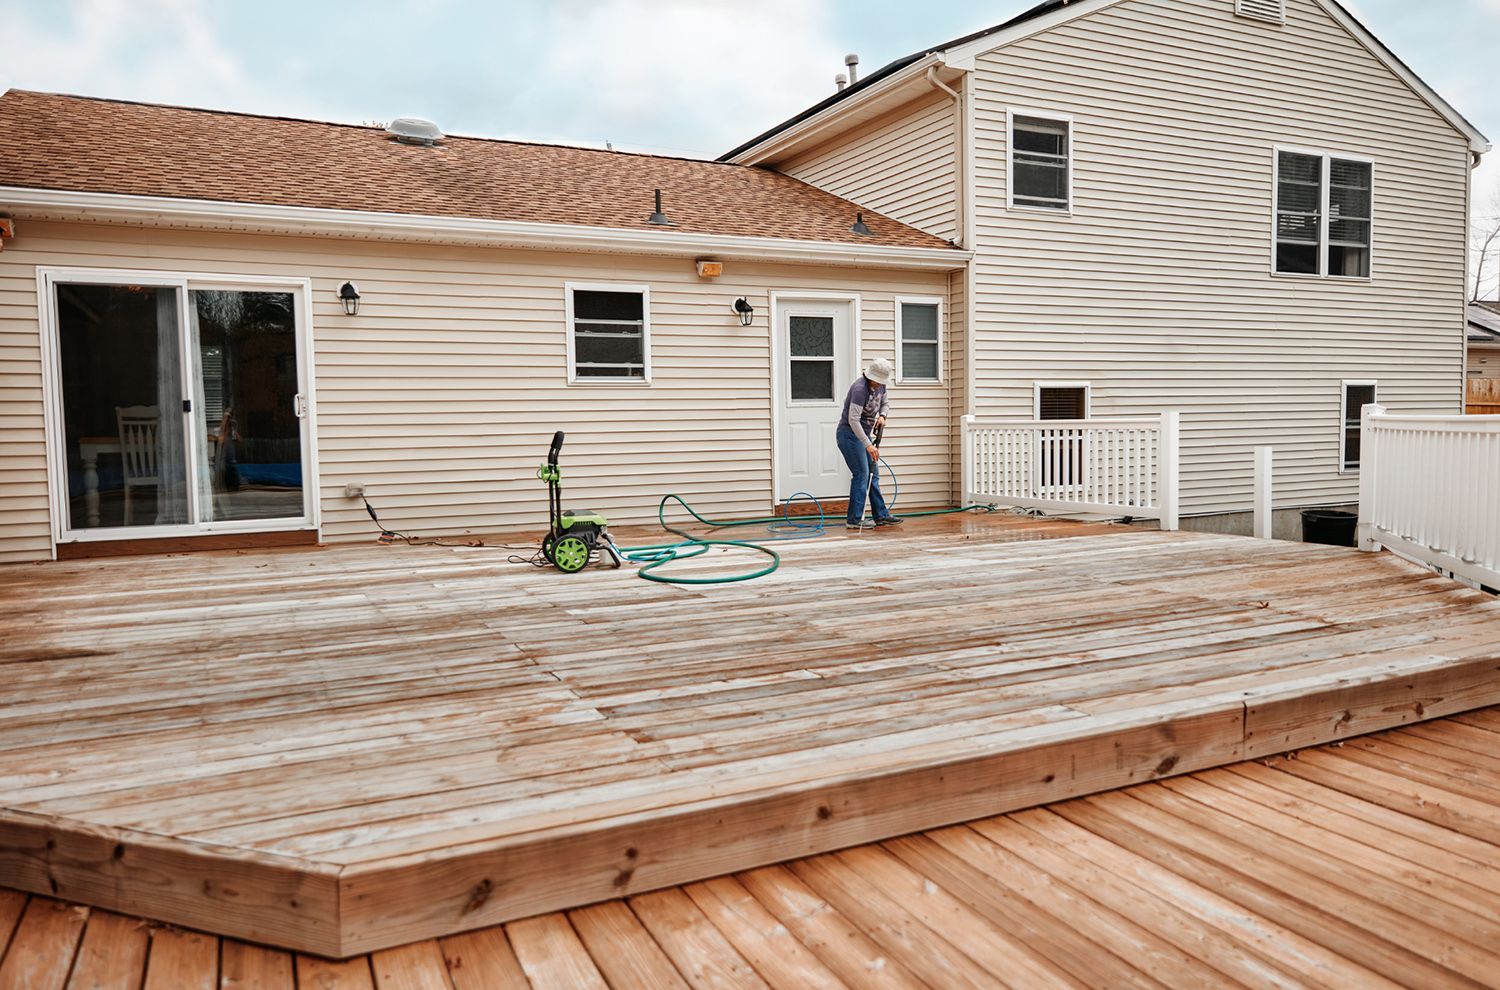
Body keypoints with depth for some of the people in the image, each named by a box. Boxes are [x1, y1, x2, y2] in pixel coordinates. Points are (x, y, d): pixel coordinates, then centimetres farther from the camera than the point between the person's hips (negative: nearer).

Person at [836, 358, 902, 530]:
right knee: (861, 474, -12)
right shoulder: (860, 388, -25)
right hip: (849, 433, -9)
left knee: (873, 473, 10)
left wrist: (882, 416, -4)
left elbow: (885, 402, 20)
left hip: (863, 434, 9)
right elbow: (853, 419, -30)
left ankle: (881, 515, 16)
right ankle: (854, 519, -8)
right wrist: (868, 445, -32)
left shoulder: (880, 385, 1)